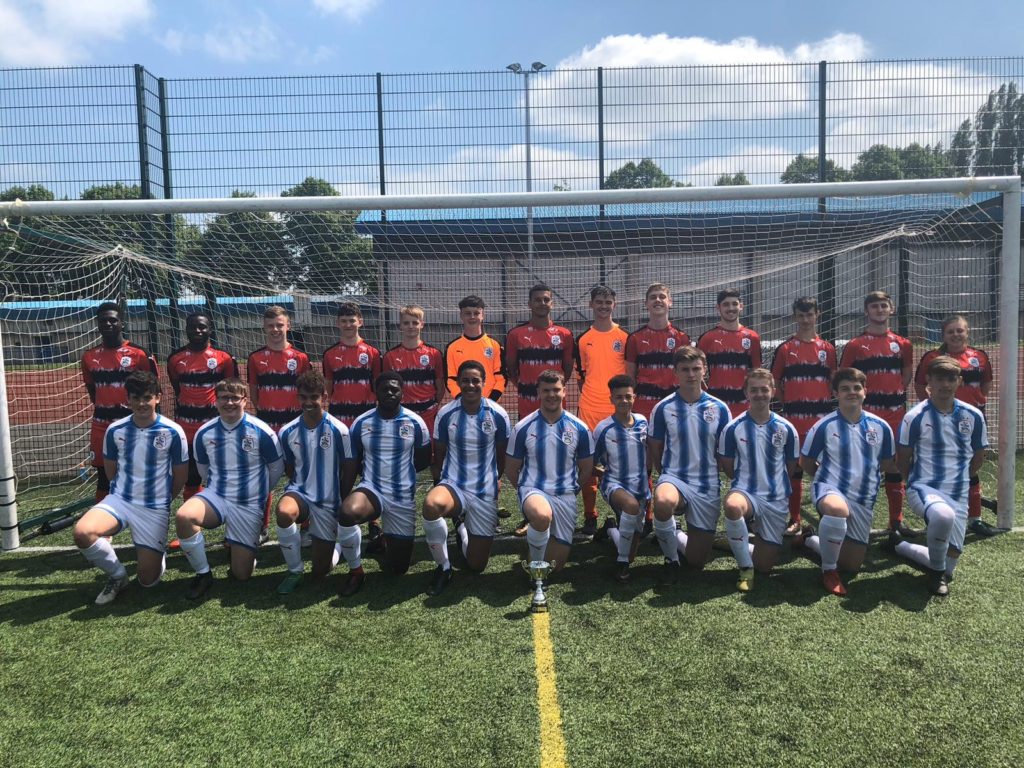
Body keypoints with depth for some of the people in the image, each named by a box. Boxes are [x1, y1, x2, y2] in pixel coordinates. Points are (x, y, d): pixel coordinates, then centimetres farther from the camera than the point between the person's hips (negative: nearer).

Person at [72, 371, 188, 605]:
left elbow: (180, 476, 2)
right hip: (120, 500, 2)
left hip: (156, 509, -2)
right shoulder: (115, 430, -3)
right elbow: (111, 470, 13)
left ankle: (157, 553, 34)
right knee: (82, 532, -30)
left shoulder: (173, 432, -11)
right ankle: (118, 575, -2)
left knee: (148, 580, -4)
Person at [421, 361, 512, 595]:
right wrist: (440, 485, -1)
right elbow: (438, 456, 5)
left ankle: (462, 530, 39)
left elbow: (502, 455, 7)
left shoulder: (498, 415, -7)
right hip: (453, 485, -1)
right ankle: (443, 567, -14)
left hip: (485, 493, 1)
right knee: (431, 504, -40)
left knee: (476, 566, 3)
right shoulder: (446, 414, -6)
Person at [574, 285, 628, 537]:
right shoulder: (583, 339, 8)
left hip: (618, 408, -1)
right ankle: (590, 516, 11)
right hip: (589, 409, 1)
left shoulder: (625, 337, 4)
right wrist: (585, 399, 6)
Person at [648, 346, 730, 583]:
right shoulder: (663, 408, -3)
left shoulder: (719, 408, 0)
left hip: (708, 486, 2)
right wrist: (668, 477, 1)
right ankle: (671, 559, -11)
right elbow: (655, 450, 5)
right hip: (674, 477, -2)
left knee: (697, 561, 3)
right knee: (663, 501, -41)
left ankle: (675, 538, 41)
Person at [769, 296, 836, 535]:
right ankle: (794, 519, 13)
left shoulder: (827, 348, 8)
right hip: (793, 417, -1)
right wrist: (787, 404, 1)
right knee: (794, 469, 4)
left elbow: (833, 381, 12)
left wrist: (826, 404, 0)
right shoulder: (785, 348, 3)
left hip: (822, 417, 1)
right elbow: (774, 381, 7)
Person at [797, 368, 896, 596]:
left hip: (864, 500, 4)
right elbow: (805, 462, 3)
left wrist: (865, 475, 7)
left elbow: (888, 464, 14)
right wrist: (829, 476, 5)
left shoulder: (881, 427, 0)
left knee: (852, 565, 7)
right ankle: (828, 570, -18)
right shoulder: (824, 426, -9)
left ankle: (810, 539, 36)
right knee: (838, 509, -42)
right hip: (830, 489, -4)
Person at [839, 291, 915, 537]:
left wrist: (892, 395, 5)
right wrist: (860, 399, -6)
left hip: (896, 414, 3)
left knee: (896, 466, 8)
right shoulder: (854, 345, 0)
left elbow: (906, 377, 17)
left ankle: (897, 520, 18)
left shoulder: (903, 344, 9)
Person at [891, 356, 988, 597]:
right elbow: (903, 459, 1)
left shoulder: (973, 416, 1)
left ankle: (898, 545, 29)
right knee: (943, 514, -40)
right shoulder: (915, 417, -10)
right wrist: (919, 483, 6)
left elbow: (978, 457, 15)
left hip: (958, 495, 4)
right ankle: (937, 572, -13)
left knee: (947, 566, 1)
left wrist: (960, 479, 15)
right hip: (923, 488, -4)